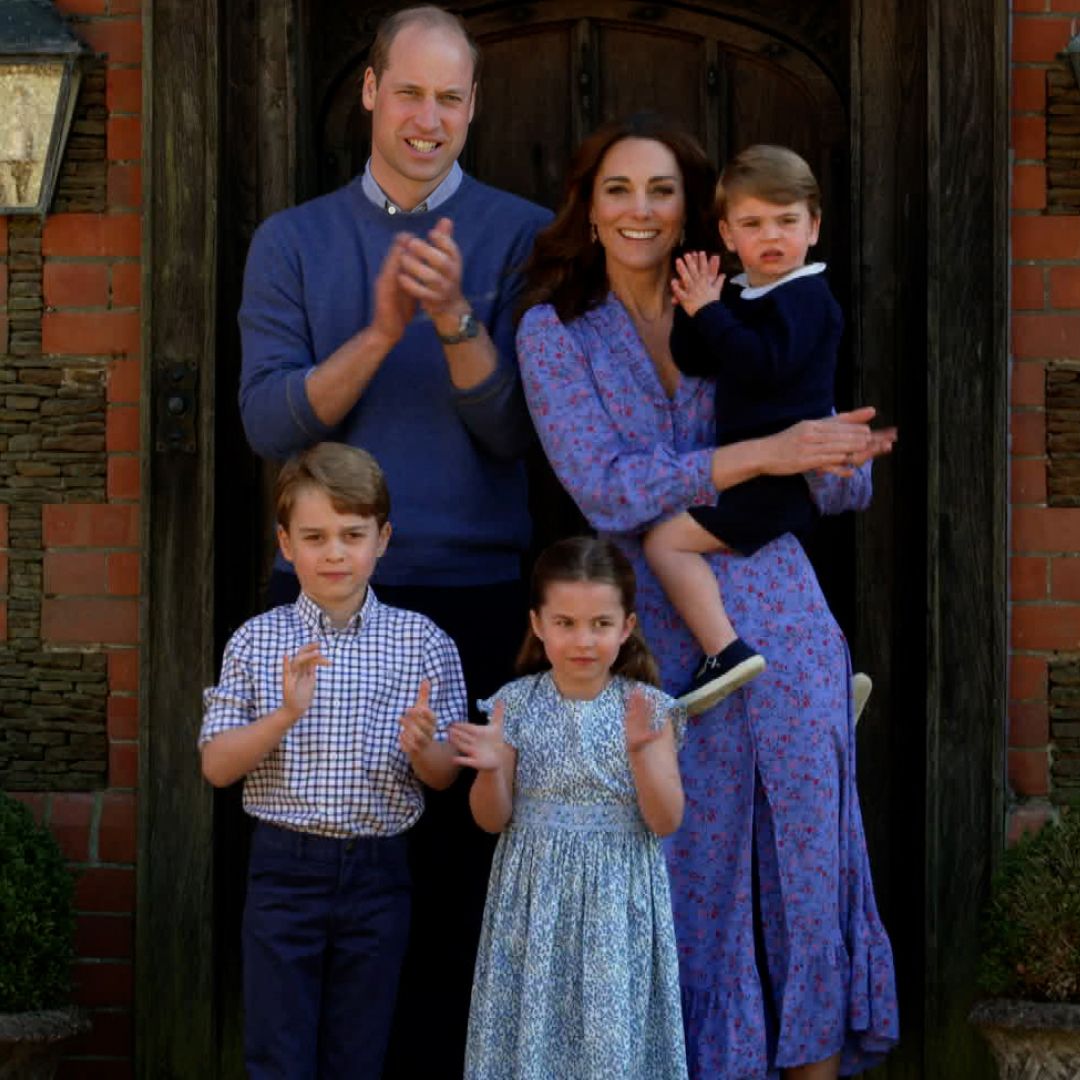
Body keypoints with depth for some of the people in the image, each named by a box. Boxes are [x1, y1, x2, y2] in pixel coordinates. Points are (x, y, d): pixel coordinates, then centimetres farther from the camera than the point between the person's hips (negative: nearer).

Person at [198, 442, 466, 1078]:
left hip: (378, 873, 1)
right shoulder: (257, 641, 0)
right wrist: (284, 715, -18)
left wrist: (421, 747, -20)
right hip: (285, 867, 0)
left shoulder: (424, 643, 0)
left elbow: (447, 775, 3)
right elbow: (216, 766, -2)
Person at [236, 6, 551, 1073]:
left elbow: (516, 431, -3)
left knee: (459, 854, -1)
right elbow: (267, 422, -2)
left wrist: (458, 320, -19)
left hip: (473, 595, -1)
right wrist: (380, 333, -16)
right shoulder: (292, 240, 9)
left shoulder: (521, 236, 4)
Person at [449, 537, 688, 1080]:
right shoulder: (516, 704, -3)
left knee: (614, 1034, 3)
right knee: (533, 1025, 6)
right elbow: (493, 821, 1)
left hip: (617, 904, -1)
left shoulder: (648, 708, -4)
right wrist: (491, 769, -19)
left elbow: (666, 821, -8)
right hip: (537, 898, 1)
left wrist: (640, 751, -22)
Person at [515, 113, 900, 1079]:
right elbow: (608, 492, -12)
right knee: (691, 867, 5)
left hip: (780, 620, 2)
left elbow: (846, 488, 8)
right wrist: (765, 454, -19)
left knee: (806, 857, 4)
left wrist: (839, 455, -15)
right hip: (663, 638, -2)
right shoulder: (556, 332, 2)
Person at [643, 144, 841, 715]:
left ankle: (725, 651, -25)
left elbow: (760, 366, -27)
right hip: (763, 473, 10)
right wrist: (693, 308, -5)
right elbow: (692, 364, 9)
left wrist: (710, 311, -20)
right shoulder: (740, 296, 14)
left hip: (783, 470, -10)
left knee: (668, 539, -17)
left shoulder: (804, 297, -12)